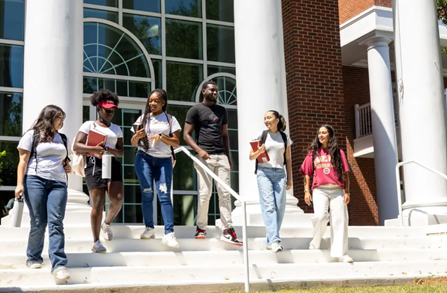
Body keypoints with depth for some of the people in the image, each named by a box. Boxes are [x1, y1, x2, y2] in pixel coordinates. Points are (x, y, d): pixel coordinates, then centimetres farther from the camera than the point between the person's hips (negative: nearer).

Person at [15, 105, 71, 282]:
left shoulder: (61, 138, 23)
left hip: (58, 184, 4)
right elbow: (23, 161, 0)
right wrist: (20, 184, -11)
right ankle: (33, 258, 16)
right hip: (35, 181, -3)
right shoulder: (32, 135, 7)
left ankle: (59, 265, -20)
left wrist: (67, 167, 11)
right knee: (38, 223, -5)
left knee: (56, 223, -11)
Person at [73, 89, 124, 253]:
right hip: (94, 164, -3)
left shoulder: (116, 129, 22)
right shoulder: (89, 125, 10)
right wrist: (94, 149, -15)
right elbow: (76, 146, -1)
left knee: (117, 199, -15)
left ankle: (107, 224, 17)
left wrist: (113, 151, -5)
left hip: (113, 164, 4)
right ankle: (96, 242, 1)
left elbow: (121, 151, 18)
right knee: (98, 204, -9)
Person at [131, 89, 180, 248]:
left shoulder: (170, 119, 9)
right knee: (147, 193, -2)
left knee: (164, 196, -10)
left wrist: (161, 136, -14)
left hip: (164, 160, -1)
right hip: (144, 158, 1)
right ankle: (149, 228, 11)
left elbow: (176, 142, 2)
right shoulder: (143, 118, 11)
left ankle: (169, 233, -15)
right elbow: (133, 143, 9)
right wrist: (137, 136, -14)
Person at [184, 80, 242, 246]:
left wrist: (228, 157, 14)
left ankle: (228, 230, -1)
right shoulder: (195, 110, 4)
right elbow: (186, 135, 0)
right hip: (204, 156, -4)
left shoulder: (221, 111, 19)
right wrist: (199, 150, -15)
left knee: (225, 193, -1)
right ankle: (201, 228, 6)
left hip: (221, 156, 4)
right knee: (205, 192, -8)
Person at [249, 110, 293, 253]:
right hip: (264, 172, -2)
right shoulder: (261, 136, 8)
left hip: (279, 174, 3)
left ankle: (270, 240, 4)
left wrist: (290, 178, 11)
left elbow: (288, 160, 16)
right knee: (269, 205, -15)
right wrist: (259, 152, -12)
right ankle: (274, 240, -24)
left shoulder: (285, 138, 13)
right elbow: (251, 156, 10)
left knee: (279, 207, -5)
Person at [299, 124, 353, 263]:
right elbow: (307, 174, 13)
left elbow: (345, 173, 9)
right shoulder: (313, 153, 16)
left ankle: (340, 253, -3)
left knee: (340, 220, -5)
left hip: (337, 190, 1)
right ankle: (315, 243, 2)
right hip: (319, 190, -1)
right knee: (320, 216, -22)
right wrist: (306, 191, 3)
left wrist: (347, 192, 0)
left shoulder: (338, 152, 14)